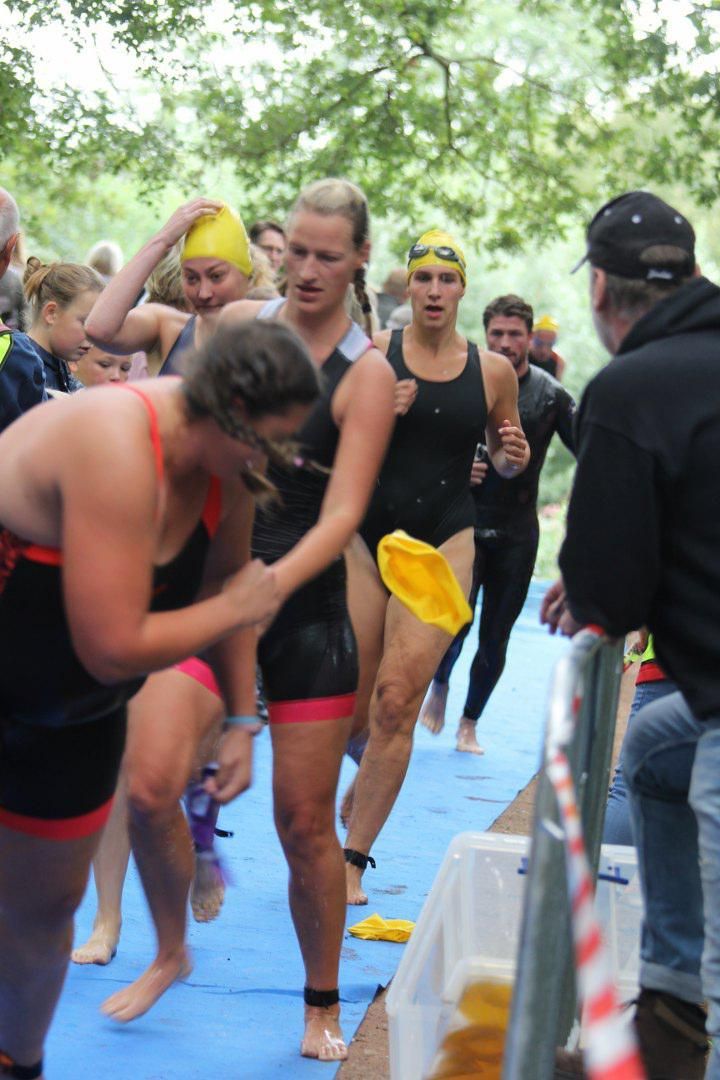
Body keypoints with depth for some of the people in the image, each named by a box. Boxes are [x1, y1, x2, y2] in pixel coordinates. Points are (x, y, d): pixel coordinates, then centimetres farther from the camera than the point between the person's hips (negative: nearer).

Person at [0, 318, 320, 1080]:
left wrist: (239, 721, 7)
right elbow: (113, 648, -35)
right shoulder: (115, 451, -35)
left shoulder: (222, 461, -9)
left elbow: (223, 585, 8)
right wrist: (235, 611, -22)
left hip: (71, 715, 8)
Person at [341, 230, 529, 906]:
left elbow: (501, 454, 19)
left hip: (442, 542, 0)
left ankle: (353, 858, 3)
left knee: (397, 703, -8)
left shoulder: (493, 371, 5)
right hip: (366, 533, 0)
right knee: (348, 707, 4)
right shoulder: (373, 353, -1)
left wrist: (513, 457, -4)